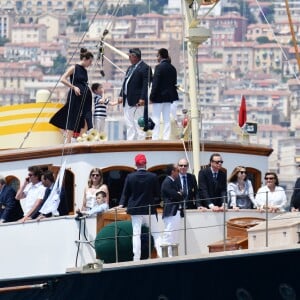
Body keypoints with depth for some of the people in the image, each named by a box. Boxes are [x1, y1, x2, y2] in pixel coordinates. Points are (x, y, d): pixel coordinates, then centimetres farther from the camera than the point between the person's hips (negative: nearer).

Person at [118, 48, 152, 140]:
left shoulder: (144, 68, -7)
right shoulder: (130, 68, 21)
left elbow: (146, 84, -14)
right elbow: (125, 82, 22)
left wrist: (142, 98, -21)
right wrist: (121, 95, 10)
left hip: (137, 101, -9)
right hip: (128, 101, 9)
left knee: (138, 123, -8)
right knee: (129, 123, 7)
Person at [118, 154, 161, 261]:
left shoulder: (130, 177, -7)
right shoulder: (153, 177, -5)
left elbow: (125, 194, -2)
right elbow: (158, 195, 3)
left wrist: (122, 204, 10)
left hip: (135, 209, 0)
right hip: (150, 210, 0)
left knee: (136, 235, 0)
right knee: (156, 234, 6)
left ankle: (136, 259, -5)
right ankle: (161, 255, -3)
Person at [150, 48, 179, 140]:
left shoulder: (159, 67, -14)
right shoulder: (172, 68, 7)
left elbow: (155, 83, -16)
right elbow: (174, 83, 11)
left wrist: (152, 97, -11)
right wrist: (172, 96, 15)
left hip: (159, 96, -7)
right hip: (169, 96, 7)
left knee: (156, 119, -3)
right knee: (167, 119, 9)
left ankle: (155, 138, -7)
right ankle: (166, 138, 8)